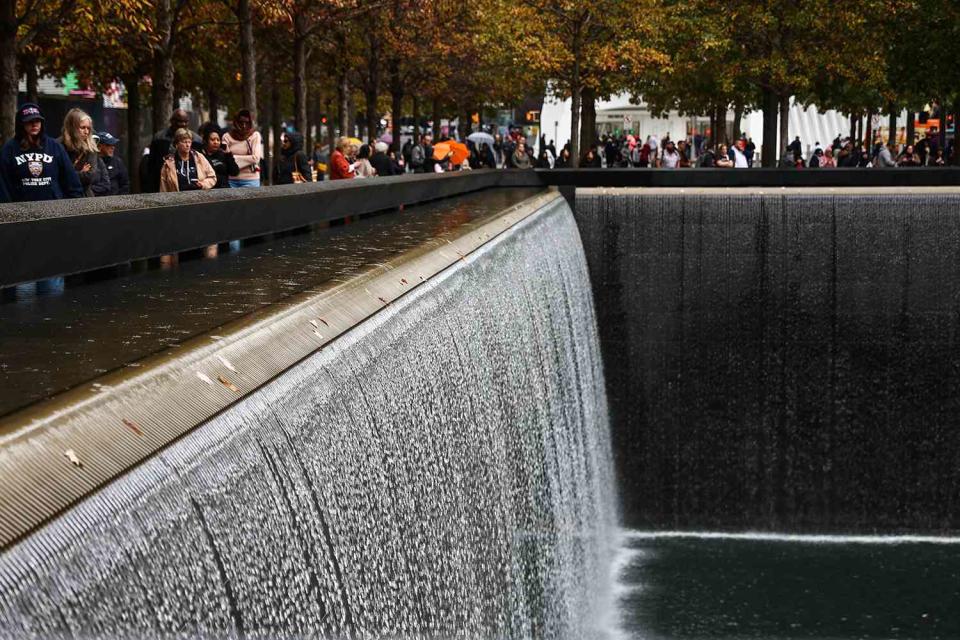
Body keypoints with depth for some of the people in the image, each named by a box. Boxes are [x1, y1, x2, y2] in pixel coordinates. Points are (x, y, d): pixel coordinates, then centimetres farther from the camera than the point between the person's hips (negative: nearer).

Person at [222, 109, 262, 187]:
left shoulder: (255, 135, -1)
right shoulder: (227, 136, 5)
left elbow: (256, 158, -9)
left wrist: (234, 158, -9)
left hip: (250, 180, -1)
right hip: (232, 179, 1)